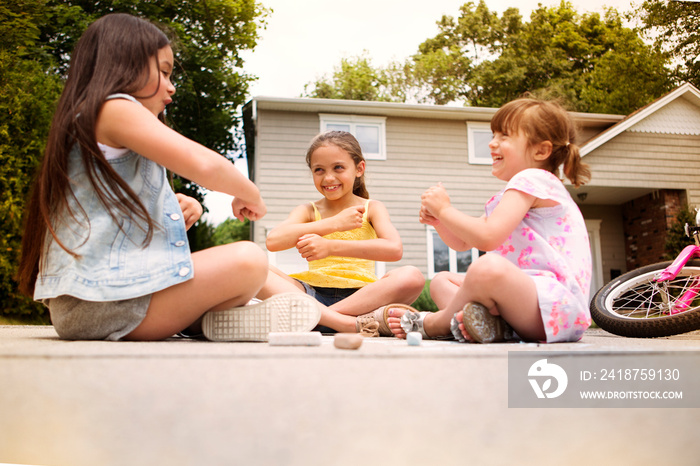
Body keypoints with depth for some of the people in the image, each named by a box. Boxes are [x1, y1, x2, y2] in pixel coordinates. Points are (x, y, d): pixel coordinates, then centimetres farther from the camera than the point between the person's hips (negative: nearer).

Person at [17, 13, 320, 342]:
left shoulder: (85, 123, 23)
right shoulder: (115, 108, -9)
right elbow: (202, 164, -22)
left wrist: (178, 207, 9)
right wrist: (250, 195, -3)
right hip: (104, 301, -11)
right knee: (248, 261, -23)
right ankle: (211, 321, 1)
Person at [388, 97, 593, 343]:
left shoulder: (532, 179, -7)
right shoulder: (513, 194, 24)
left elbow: (486, 238, -21)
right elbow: (462, 242, 25)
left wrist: (445, 209, -8)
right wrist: (438, 219, 5)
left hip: (557, 308, -11)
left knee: (488, 267, -40)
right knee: (441, 281, 14)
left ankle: (433, 324, -12)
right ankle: (492, 323, -18)